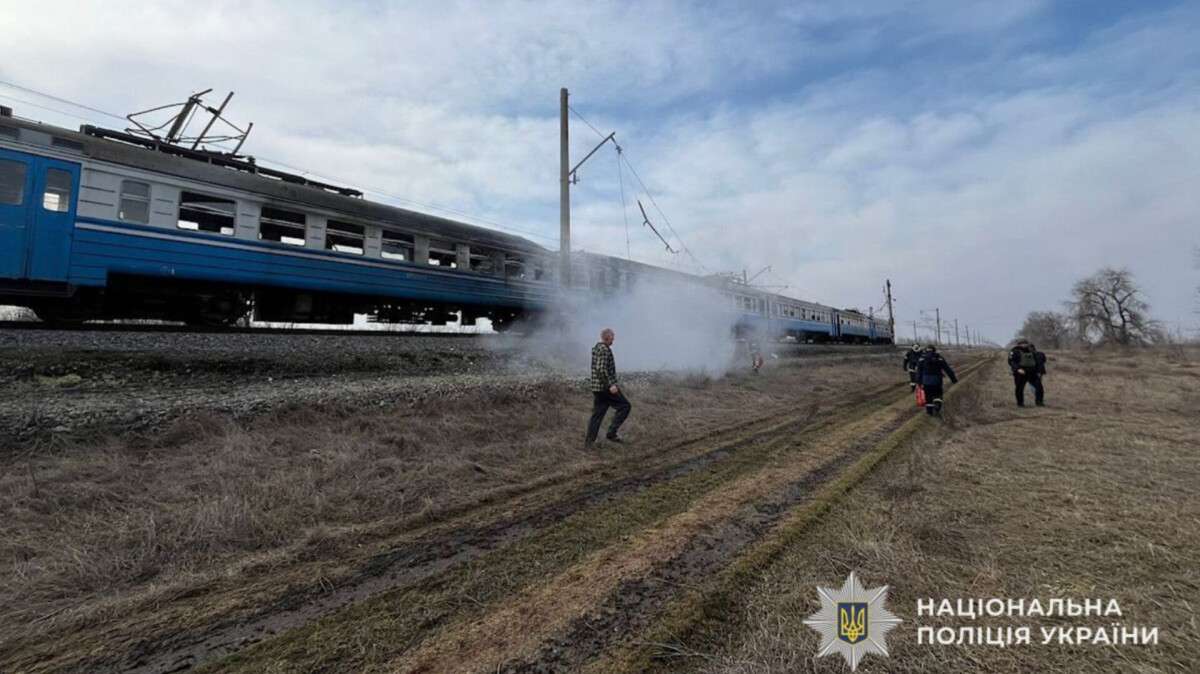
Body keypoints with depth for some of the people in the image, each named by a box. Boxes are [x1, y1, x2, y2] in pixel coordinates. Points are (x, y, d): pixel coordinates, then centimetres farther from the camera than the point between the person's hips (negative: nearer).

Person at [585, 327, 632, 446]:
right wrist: (611, 385, -24)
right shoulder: (604, 349, -14)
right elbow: (602, 369, -24)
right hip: (606, 387, -9)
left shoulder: (596, 348, 16)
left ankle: (589, 441, 9)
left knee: (597, 414, 11)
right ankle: (611, 433, -3)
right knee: (625, 406, 1)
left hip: (597, 387, 9)